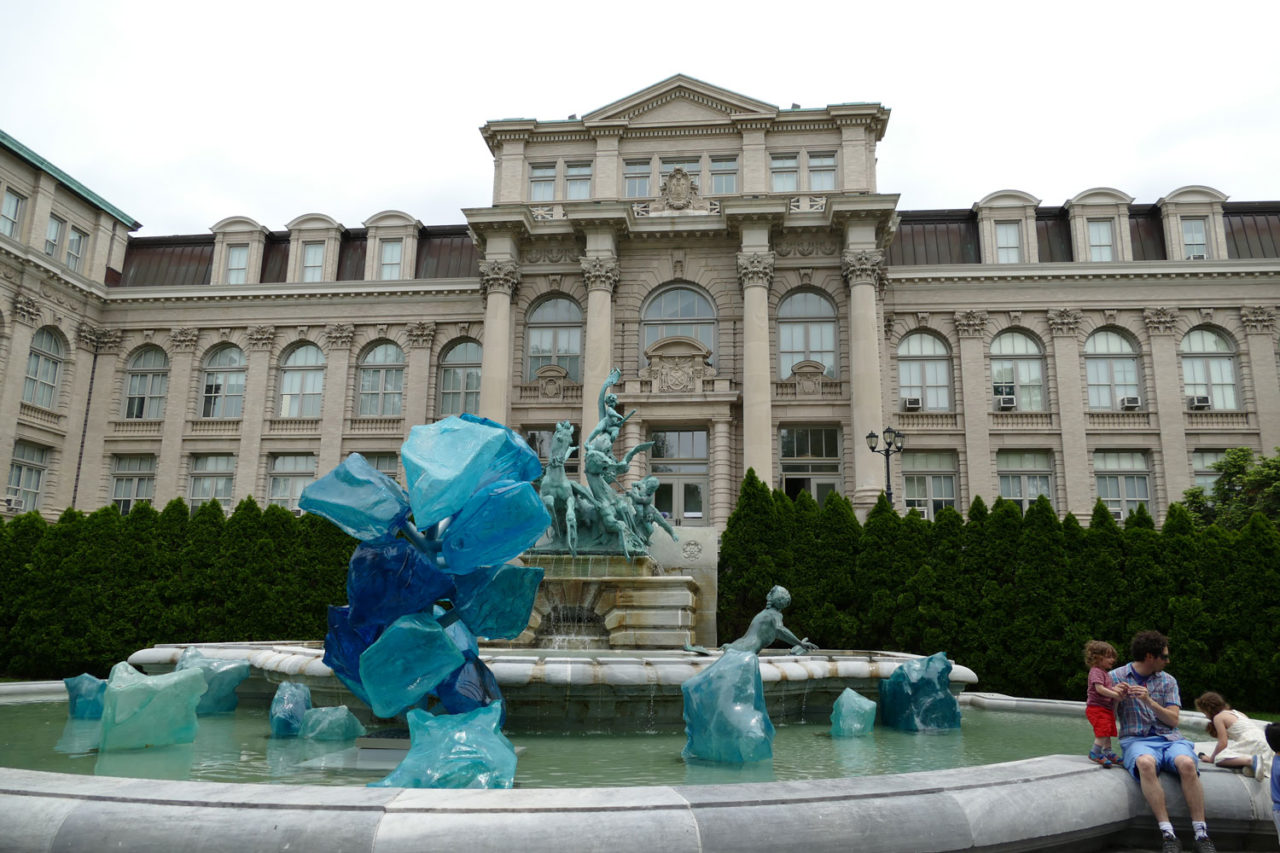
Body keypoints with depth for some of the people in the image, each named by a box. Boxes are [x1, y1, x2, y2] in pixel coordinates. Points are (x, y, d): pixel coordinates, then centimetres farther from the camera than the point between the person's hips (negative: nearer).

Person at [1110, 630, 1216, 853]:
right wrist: (1116, 698, -14)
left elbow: (1173, 720, 5)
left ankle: (1201, 835, -25)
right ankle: (1167, 834, -34)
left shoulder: (1168, 681, 14)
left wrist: (1150, 701, -12)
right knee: (1146, 763, -37)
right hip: (1136, 739, -2)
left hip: (1169, 738, 2)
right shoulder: (1116, 677, 7)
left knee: (1187, 764, -32)